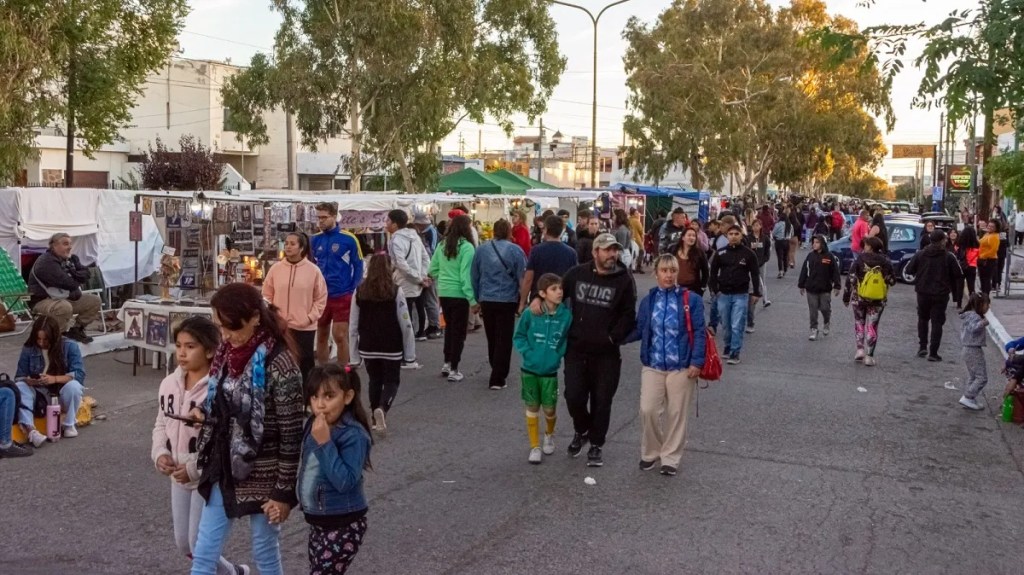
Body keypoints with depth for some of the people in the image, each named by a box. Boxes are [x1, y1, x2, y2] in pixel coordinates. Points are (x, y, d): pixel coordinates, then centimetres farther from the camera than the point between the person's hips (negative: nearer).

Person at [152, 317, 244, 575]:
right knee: (183, 544, 17)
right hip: (179, 478, 8)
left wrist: (195, 467, -22)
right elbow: (161, 425, 13)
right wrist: (160, 453, -4)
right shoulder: (169, 384, 1)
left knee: (199, 545, -3)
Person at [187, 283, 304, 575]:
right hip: (224, 469, 7)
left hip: (262, 476, -7)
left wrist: (285, 491, -15)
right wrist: (204, 411, -3)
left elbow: (291, 434, -17)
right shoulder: (228, 352, 0)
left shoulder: (278, 363, -21)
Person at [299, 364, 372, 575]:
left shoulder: (354, 435, -22)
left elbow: (345, 482, -29)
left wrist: (325, 443, -31)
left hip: (343, 526, -8)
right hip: (317, 522, 8)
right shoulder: (312, 426, 1)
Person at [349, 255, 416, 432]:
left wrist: (354, 356, 7)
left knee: (375, 382, 19)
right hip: (391, 347, -3)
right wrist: (410, 354, -2)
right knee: (392, 381, 9)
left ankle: (376, 418, 22)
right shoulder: (395, 291, -9)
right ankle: (381, 409, -17)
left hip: (368, 348, 3)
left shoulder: (360, 292, -1)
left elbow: (353, 326, 1)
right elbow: (406, 325, -9)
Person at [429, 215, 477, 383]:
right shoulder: (467, 247, -14)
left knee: (449, 327, 22)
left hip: (443, 293, 6)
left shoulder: (442, 245, 4)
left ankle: (447, 364, 28)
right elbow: (466, 275, -19)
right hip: (459, 294, -6)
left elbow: (432, 270, 8)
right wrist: (473, 300, -17)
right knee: (458, 331, 5)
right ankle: (453, 370, 9)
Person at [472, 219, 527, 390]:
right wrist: (522, 302, 5)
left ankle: (497, 371, 32)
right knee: (504, 340, 1)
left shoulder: (481, 249, 4)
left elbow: (474, 276, 9)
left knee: (492, 338, 17)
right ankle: (497, 379, -2)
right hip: (507, 301, -4)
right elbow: (522, 278, -4)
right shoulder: (515, 250, -6)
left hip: (486, 300, 4)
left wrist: (477, 299, 17)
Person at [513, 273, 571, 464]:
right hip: (529, 370, 0)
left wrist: (558, 355, -9)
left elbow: (568, 340, 2)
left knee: (549, 409, 6)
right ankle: (535, 447, 21)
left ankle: (549, 434, 38)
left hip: (550, 372, 0)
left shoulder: (566, 315, -10)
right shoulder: (530, 314, -13)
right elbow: (519, 336, -1)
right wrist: (528, 353, -13)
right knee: (532, 408, 9)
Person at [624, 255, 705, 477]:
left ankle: (670, 458, 22)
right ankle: (650, 453, 19)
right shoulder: (648, 300, 5)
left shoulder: (691, 299, -5)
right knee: (648, 410, -3)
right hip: (653, 366, 2)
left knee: (676, 413, 7)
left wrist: (696, 361, -13)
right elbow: (639, 331, 11)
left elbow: (698, 332, -6)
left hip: (681, 367, -2)